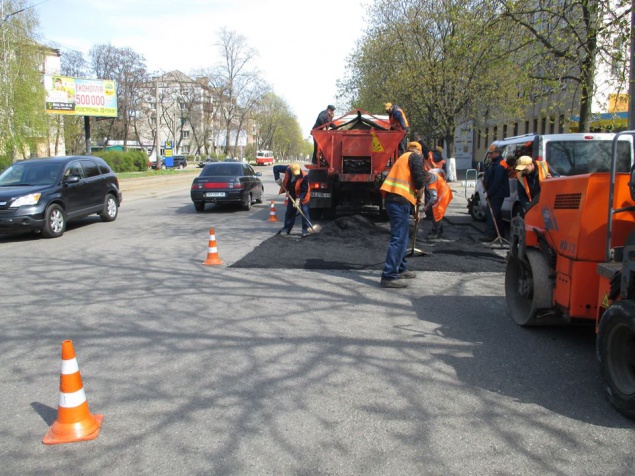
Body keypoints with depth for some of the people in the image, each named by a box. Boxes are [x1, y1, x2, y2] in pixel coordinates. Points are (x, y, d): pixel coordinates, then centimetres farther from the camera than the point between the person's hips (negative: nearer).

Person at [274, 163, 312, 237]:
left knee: (304, 212, -12)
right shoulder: (288, 170, -23)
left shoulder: (304, 176, -32)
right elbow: (276, 168, -9)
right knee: (289, 211, 13)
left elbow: (304, 190, -25)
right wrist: (277, 179, -17)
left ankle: (306, 230, -8)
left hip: (302, 195, -5)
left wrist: (299, 199, -33)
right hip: (292, 195, 5)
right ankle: (287, 228, 26)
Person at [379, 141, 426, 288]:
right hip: (400, 200, -9)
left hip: (390, 198, 9)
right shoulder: (416, 157, 4)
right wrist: (419, 196, 6)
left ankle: (401, 269, 31)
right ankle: (389, 276, -14)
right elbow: (419, 178, -10)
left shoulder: (403, 157, 29)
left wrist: (415, 197, 25)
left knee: (401, 236, 21)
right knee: (399, 238, -11)